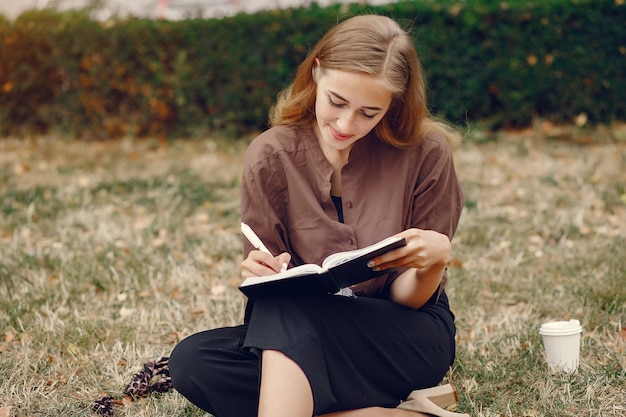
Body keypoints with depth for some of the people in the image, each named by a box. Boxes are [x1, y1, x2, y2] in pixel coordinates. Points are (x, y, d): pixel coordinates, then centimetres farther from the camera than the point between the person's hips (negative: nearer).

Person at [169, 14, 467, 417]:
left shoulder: (426, 153, -11)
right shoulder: (271, 156, -7)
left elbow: (410, 296, -6)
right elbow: (272, 293, -3)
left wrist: (436, 258, -29)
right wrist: (263, 273, -26)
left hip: (409, 336, -4)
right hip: (308, 338, 4)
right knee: (191, 360, -25)